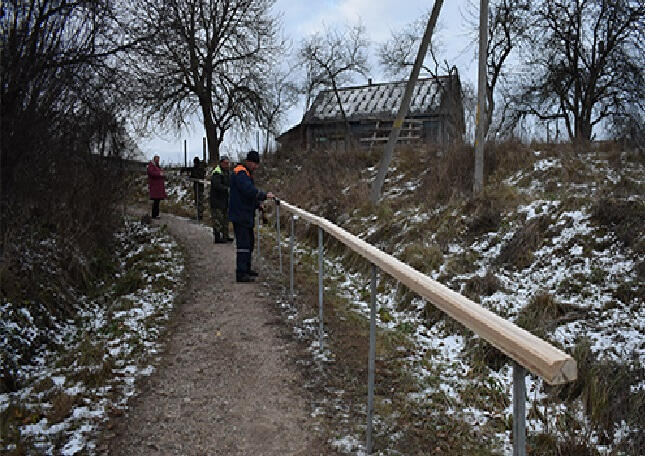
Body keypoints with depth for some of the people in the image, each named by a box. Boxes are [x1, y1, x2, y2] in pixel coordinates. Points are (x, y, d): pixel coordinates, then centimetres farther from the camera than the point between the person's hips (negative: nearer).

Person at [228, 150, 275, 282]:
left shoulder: (246, 173, 19)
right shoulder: (240, 173, -15)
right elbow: (249, 190, -27)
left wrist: (257, 204, 12)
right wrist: (264, 195, -21)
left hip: (246, 215, 11)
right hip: (240, 215, -11)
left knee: (249, 242, 17)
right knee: (243, 243, -12)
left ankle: (246, 269, 28)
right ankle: (241, 273, -10)